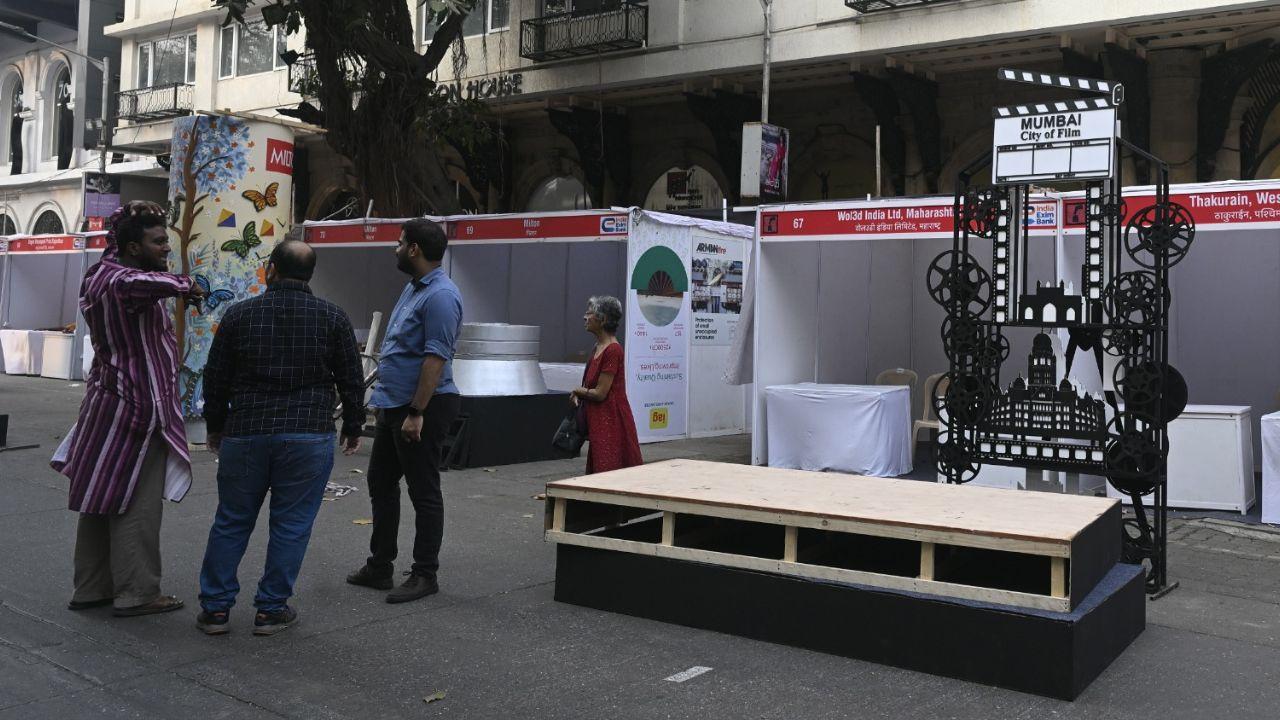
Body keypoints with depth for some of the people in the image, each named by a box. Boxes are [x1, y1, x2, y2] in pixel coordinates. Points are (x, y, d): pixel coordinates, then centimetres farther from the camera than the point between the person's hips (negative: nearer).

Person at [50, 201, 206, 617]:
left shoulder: (99, 275, 12)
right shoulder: (123, 282, -20)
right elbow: (138, 282, -46)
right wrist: (185, 286, -32)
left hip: (107, 402, 10)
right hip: (137, 408, -10)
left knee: (100, 500, 15)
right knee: (137, 506, -3)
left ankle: (91, 588, 24)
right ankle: (137, 594, 5)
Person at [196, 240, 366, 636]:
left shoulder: (239, 314, 3)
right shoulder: (332, 318, 0)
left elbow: (215, 378, 9)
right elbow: (352, 380, 3)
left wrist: (215, 426, 22)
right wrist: (353, 428, 15)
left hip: (244, 434, 2)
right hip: (308, 437, -1)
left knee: (231, 521, 13)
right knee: (291, 525, 7)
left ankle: (215, 607, 17)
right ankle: (271, 609, 12)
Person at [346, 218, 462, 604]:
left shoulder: (441, 295, -19)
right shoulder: (414, 287, 13)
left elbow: (436, 358, -24)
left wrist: (416, 413, -25)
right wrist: (389, 399, 20)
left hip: (421, 408, -11)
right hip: (393, 404, 11)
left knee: (424, 492, 0)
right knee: (381, 484, 17)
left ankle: (425, 575, 11)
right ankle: (379, 567, 27)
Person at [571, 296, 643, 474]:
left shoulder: (612, 350, -17)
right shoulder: (598, 347, 11)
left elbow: (600, 393, -18)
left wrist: (578, 391, -1)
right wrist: (579, 395, -1)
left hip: (611, 423, -9)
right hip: (599, 421, 9)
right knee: (598, 471, 13)